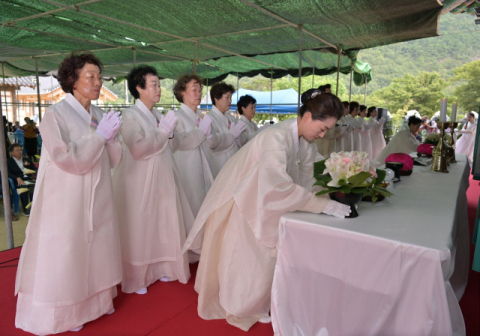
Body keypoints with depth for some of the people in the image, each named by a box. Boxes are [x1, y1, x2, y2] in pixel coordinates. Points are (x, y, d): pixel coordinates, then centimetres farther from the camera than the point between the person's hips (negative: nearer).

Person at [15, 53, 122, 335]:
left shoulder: (99, 115, 7)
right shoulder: (56, 115, -11)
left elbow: (113, 160, 7)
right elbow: (67, 160, -20)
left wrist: (111, 137, -12)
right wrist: (99, 135, -18)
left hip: (98, 200, 6)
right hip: (67, 200, -6)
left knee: (96, 249, 16)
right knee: (66, 254, 6)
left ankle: (94, 300, 35)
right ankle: (63, 313, 26)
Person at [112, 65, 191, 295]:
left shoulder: (157, 116, 12)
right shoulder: (130, 115, -9)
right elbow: (137, 149, -22)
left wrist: (170, 134, -1)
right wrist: (162, 131, -18)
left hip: (161, 181, 7)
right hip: (140, 182, -7)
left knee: (162, 226, 12)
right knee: (139, 229, 3)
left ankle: (158, 268, 29)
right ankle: (136, 278, 19)